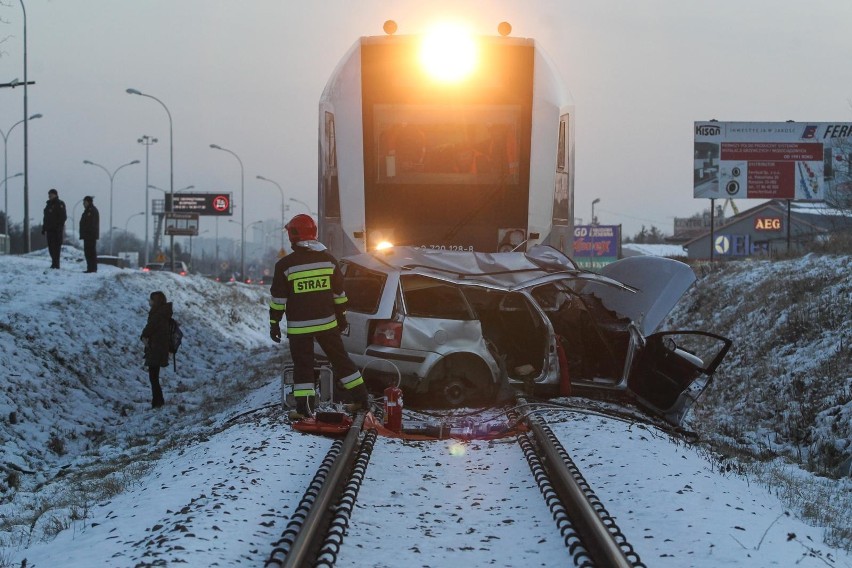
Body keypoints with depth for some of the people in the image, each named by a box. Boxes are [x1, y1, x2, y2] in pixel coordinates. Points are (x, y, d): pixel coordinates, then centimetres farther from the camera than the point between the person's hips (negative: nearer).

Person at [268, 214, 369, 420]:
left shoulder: (285, 265, -10)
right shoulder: (328, 259, 3)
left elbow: (278, 298, -7)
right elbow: (339, 293, 9)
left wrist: (274, 323, 1)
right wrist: (341, 316, 19)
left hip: (299, 326, -3)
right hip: (327, 323, 3)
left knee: (302, 365, 4)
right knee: (340, 359, 12)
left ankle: (302, 408, 0)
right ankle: (362, 398, 14)